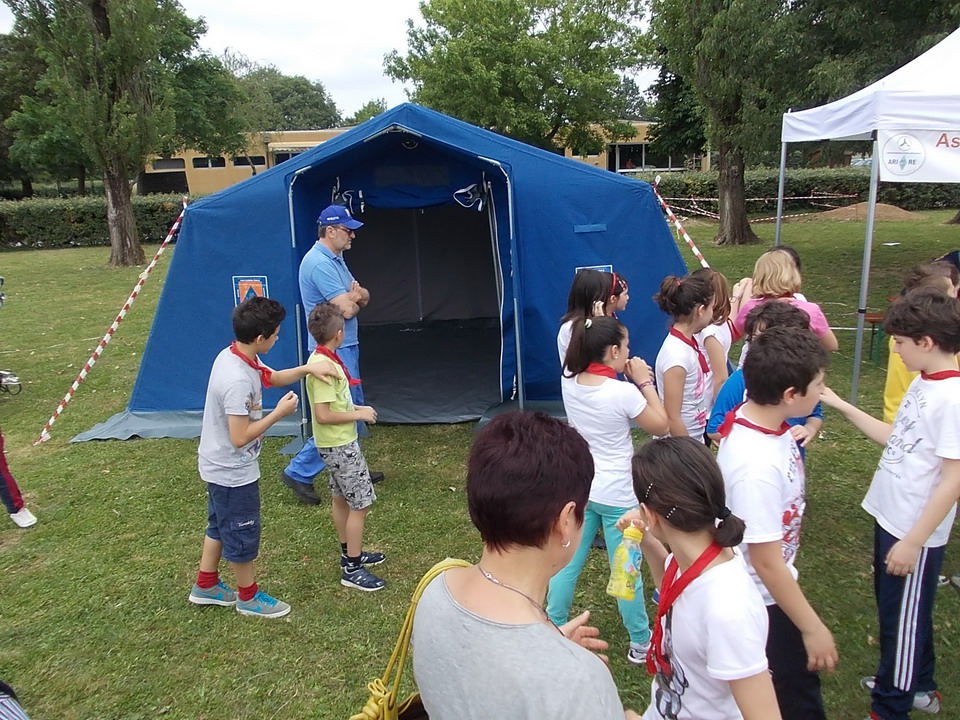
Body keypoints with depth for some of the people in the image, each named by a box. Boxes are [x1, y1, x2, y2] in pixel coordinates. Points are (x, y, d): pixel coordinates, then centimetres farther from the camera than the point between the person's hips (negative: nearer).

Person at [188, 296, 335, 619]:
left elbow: (273, 377, 12)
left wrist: (307, 369, -3)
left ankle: (206, 586, 43)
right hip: (234, 472, -10)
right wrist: (279, 412, -21)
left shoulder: (233, 355, -4)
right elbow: (241, 437, -30)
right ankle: (248, 597, 31)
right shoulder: (237, 380, -34)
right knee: (242, 534, 11)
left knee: (220, 526, 25)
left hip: (220, 467, 10)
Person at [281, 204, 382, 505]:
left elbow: (364, 297, 12)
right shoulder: (319, 263, -20)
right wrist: (353, 299, -3)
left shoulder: (335, 259, 13)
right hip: (335, 350, -11)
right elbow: (347, 310, -26)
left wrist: (354, 295, -11)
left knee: (353, 408, 17)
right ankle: (299, 472, 2)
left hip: (346, 346, 11)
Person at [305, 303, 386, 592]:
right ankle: (352, 569, 8)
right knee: (360, 503, -2)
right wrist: (359, 415, -18)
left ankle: (350, 553, 35)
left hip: (338, 443, 10)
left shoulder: (323, 360, 5)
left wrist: (355, 408, 7)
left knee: (342, 499, 20)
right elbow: (323, 416, -27)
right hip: (340, 445, -10)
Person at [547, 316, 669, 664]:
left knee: (567, 564, 17)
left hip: (578, 489, 5)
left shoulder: (569, 382, -6)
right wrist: (644, 382, -5)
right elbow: (660, 425, -8)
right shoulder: (623, 392, -24)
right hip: (616, 496, -5)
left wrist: (627, 379, 2)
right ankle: (641, 642, 29)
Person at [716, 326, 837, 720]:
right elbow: (766, 562, -28)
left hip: (770, 585, 9)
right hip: (761, 598, -8)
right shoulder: (757, 465, -37)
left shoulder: (757, 415, -11)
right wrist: (812, 628, -16)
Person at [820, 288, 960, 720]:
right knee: (894, 607, 24)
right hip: (891, 517, 9)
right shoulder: (923, 383, 3)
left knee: (903, 617, 10)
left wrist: (912, 541, -21)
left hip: (915, 533, -9)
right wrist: (842, 406, 9)